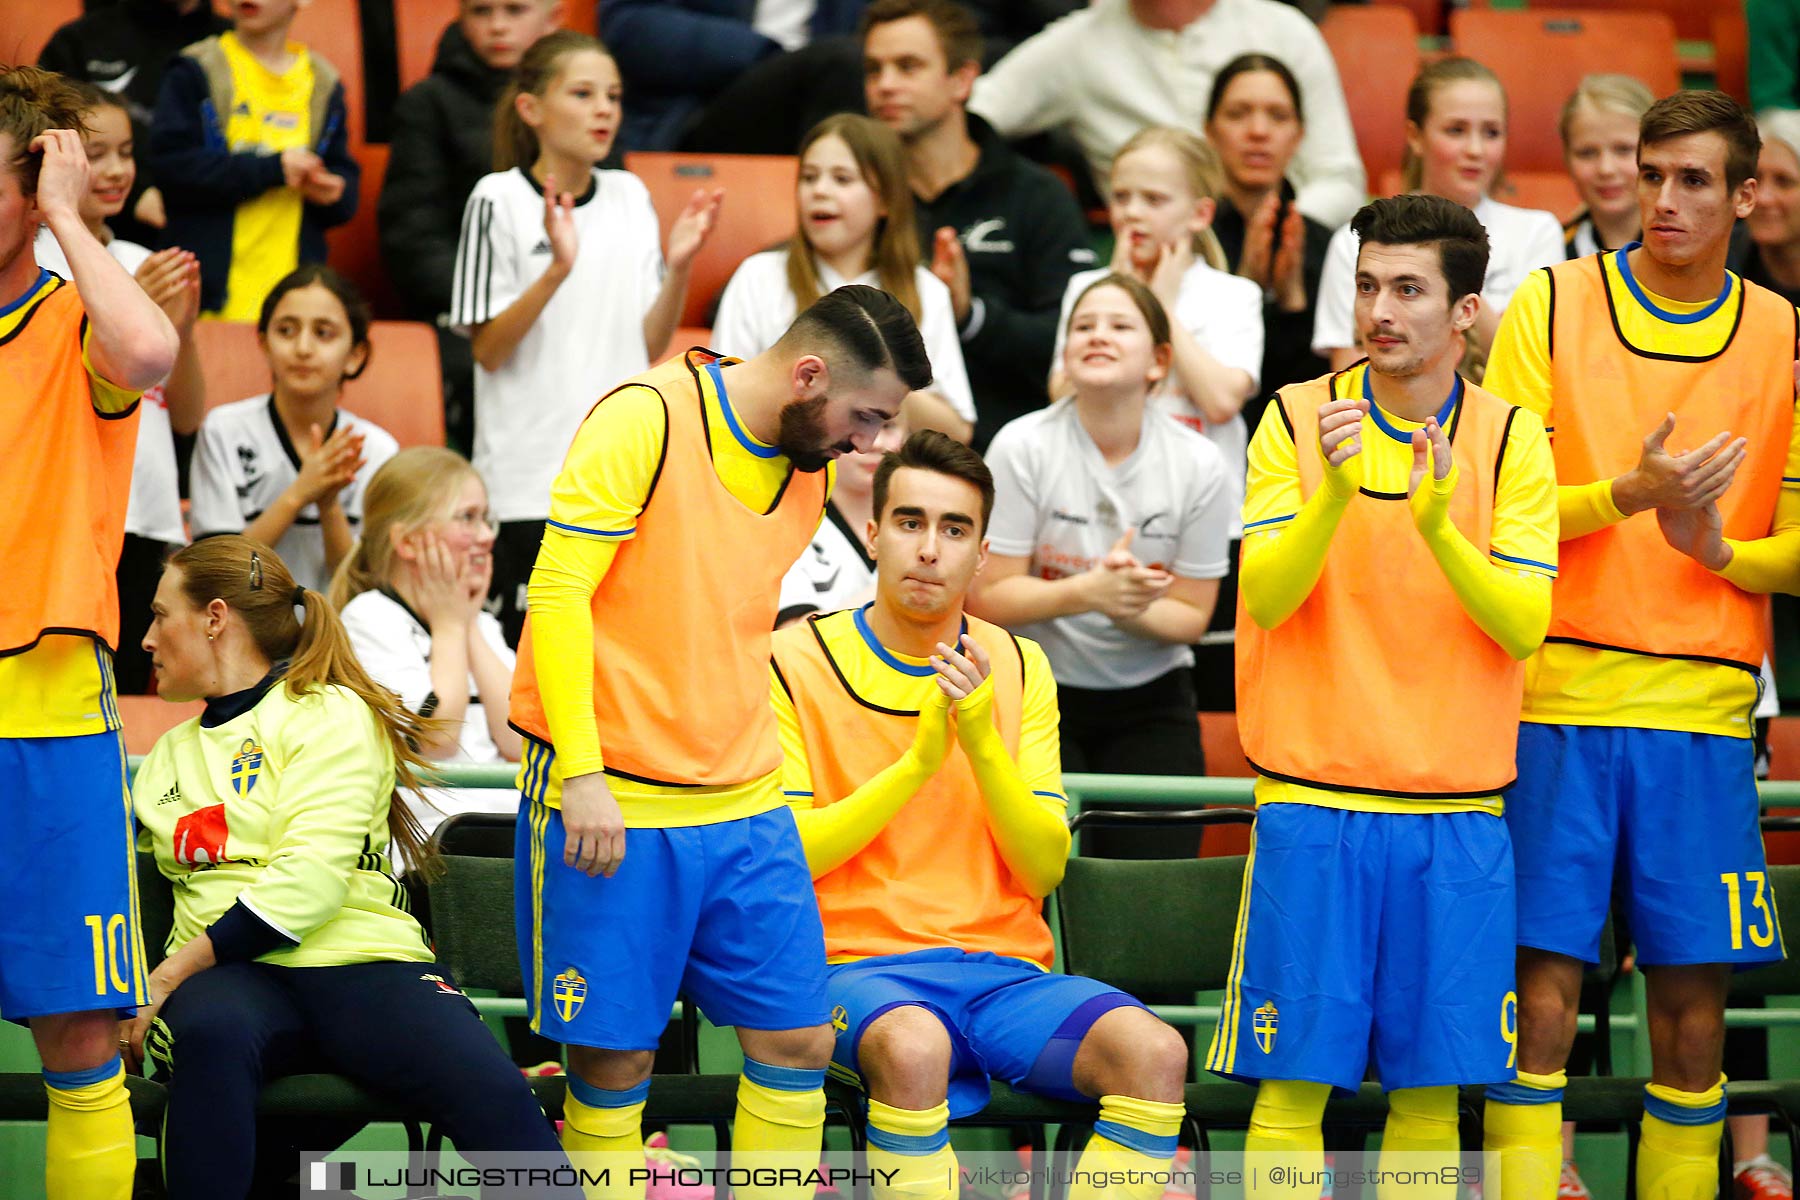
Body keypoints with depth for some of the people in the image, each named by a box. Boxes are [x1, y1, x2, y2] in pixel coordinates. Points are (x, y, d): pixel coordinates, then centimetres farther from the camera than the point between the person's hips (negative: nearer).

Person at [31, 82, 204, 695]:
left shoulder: (142, 266, 16)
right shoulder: (29, 263, -2)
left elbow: (187, 418, 15)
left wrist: (182, 327, -2)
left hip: (150, 523, 6)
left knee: (131, 690, 5)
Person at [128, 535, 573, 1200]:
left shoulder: (329, 714, 7)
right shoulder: (168, 757, 27)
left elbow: (307, 883, -7)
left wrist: (171, 975, -12)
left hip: (360, 964, -3)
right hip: (233, 978, 3)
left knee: (494, 1096, -32)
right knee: (211, 1033, -39)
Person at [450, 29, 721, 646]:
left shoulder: (630, 196, 10)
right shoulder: (500, 199, -5)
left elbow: (649, 345, 9)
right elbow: (488, 348, -8)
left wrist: (679, 266, -6)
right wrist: (557, 270, -21)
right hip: (531, 476, -5)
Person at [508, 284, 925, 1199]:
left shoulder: (811, 470, 12)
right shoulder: (646, 420, -11)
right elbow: (558, 588, -14)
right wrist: (582, 773, -19)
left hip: (746, 808, 7)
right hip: (614, 808, -7)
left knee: (798, 1038, 2)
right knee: (614, 1056, -3)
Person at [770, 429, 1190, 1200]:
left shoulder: (1019, 669, 13)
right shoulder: (800, 660, 3)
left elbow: (1044, 871, 6)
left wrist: (982, 744, -9)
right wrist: (918, 762, -12)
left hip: (1006, 968, 4)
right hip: (862, 962, -4)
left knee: (1154, 1052, -26)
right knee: (914, 1048, -40)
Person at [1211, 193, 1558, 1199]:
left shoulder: (1511, 437, 3)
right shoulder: (1299, 418, 1)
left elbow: (1524, 625, -7)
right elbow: (1266, 596, -9)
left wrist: (1439, 527, -23)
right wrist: (1335, 490, -25)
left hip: (1458, 814, 1)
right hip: (1315, 803, -1)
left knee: (1431, 1088, 4)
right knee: (1294, 1081, -3)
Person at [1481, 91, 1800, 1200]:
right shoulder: (1553, 305, 3)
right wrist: (1632, 492, -18)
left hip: (1703, 707, 2)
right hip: (1559, 701, -2)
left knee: (1693, 1006, 2)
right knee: (1544, 988, -5)